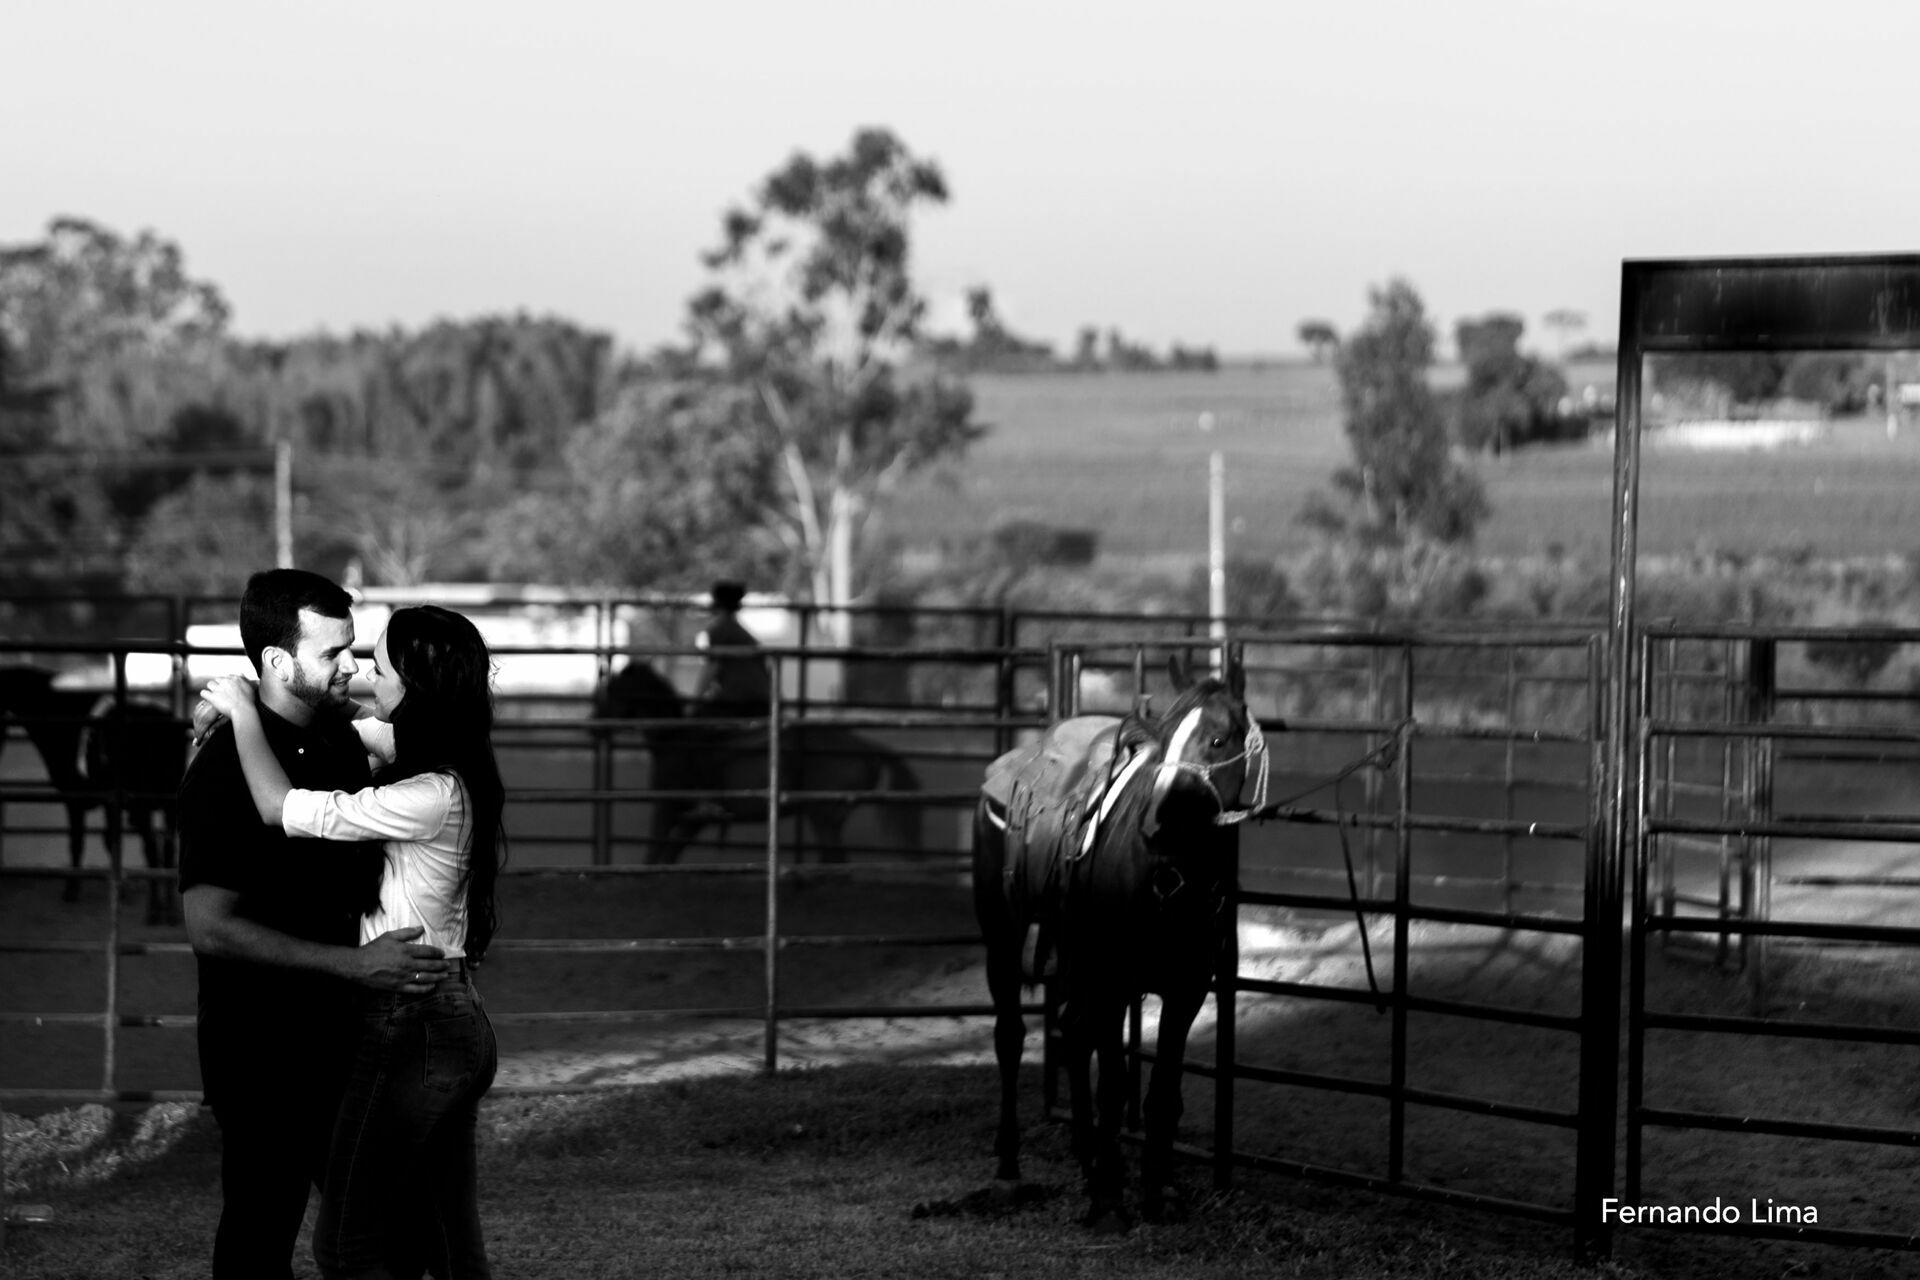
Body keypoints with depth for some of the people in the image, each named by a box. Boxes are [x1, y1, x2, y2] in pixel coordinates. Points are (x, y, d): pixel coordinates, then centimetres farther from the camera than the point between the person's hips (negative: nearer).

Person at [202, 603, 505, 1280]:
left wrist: (242, 712, -5)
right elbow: (355, 726, 23)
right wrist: (232, 706, 14)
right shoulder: (455, 777, 5)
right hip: (457, 1019, 9)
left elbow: (281, 808, -18)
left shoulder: (428, 798, -23)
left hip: (412, 1026, -9)